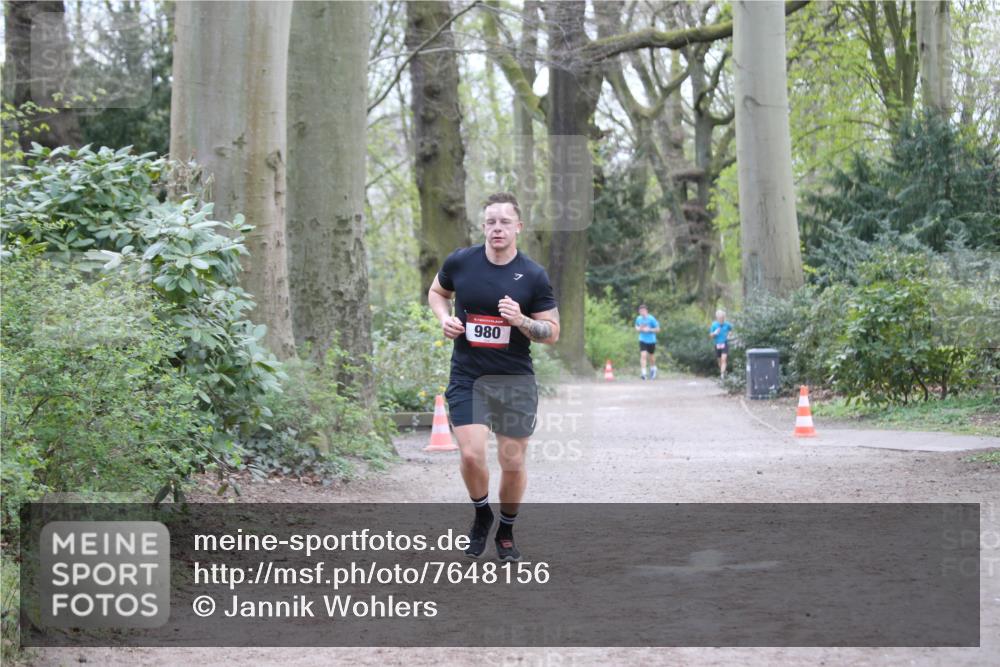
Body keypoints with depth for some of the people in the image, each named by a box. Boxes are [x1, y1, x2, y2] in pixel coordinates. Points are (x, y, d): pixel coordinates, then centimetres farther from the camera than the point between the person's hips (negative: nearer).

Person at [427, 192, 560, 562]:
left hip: (515, 381, 0)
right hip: (467, 378, 0)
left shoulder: (534, 276, -5)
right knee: (471, 454, -14)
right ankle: (481, 514, 16)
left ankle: (506, 532, 28)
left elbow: (552, 333, -1)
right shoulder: (460, 262, -2)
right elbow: (436, 291, 19)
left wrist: (521, 321, -20)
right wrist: (444, 318, -2)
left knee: (513, 463, 4)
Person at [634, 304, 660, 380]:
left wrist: (649, 329, -22)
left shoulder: (652, 319, -14)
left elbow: (657, 329, -9)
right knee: (643, 355, -16)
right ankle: (643, 373, -18)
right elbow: (636, 327, 15)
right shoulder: (638, 319, -4)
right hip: (642, 340, 1)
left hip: (651, 340, -1)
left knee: (652, 356, 15)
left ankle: (653, 369, 43)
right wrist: (639, 329, -8)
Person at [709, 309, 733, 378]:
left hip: (725, 344, -1)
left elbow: (731, 329, 19)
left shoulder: (727, 324, -4)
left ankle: (722, 374, -20)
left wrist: (728, 335, 3)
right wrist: (715, 333, -22)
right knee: (720, 360, 13)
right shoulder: (714, 325, -7)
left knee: (723, 359, -15)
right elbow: (710, 336, -2)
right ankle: (722, 371, 36)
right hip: (717, 344, 1)